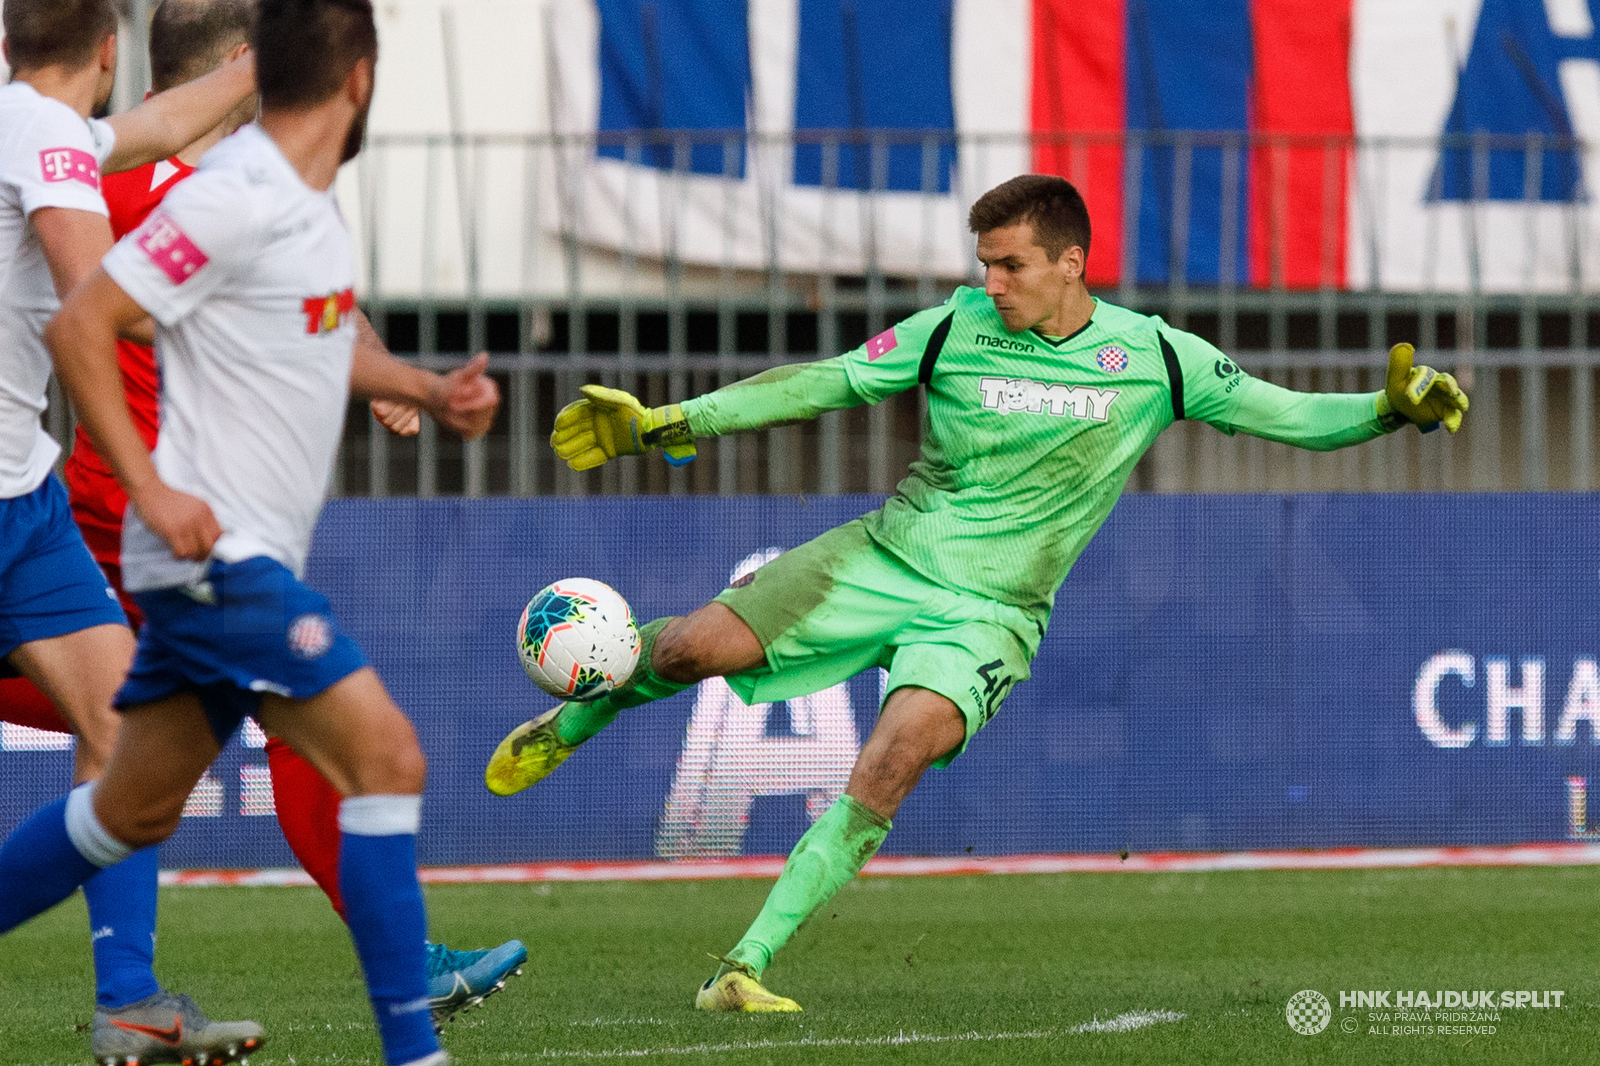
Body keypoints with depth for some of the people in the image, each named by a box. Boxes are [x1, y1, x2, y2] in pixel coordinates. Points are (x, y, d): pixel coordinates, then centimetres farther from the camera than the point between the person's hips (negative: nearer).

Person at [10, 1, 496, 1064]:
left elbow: (332, 342, 29)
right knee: (388, 759, -14)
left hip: (248, 563, 10)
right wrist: (151, 488, -20)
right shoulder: (235, 196, -17)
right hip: (215, 552, -10)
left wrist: (434, 392, 10)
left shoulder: (310, 198, 13)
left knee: (137, 809, 16)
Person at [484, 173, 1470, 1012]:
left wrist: (1389, 408, -14)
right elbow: (817, 386, 2)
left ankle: (745, 968, -22)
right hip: (883, 558, 1)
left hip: (989, 613, -1)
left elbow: (1284, 415, 3)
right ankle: (576, 717, 20)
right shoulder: (955, 331, -3)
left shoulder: (1152, 357, -2)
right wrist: (659, 423, -2)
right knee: (698, 646, -16)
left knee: (890, 767, -27)